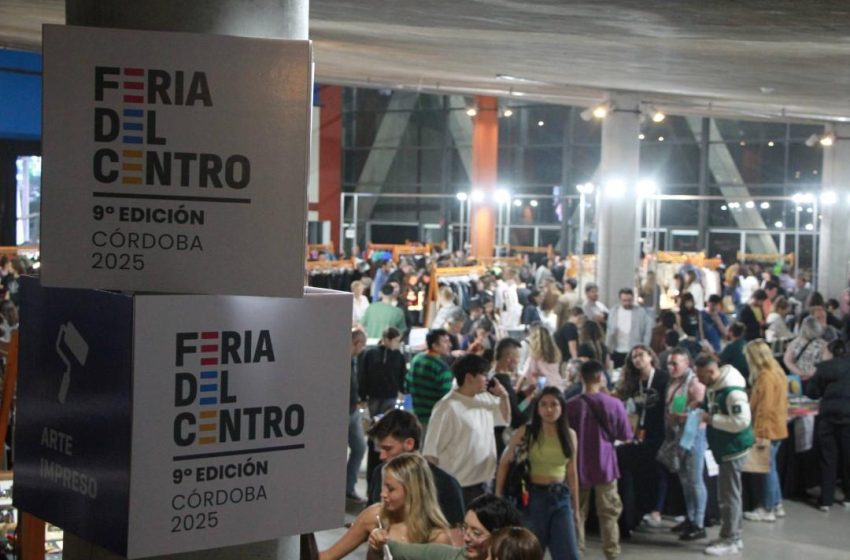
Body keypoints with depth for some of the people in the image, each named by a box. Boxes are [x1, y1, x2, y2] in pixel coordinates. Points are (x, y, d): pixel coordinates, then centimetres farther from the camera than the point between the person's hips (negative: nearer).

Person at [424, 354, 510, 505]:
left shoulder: (485, 398, 5)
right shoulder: (448, 407, -18)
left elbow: (505, 419, 23)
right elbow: (431, 449, -17)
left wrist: (504, 397, 4)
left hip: (482, 482, 8)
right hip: (458, 487, -8)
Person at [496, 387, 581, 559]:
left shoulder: (569, 435, 4)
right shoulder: (525, 432, -6)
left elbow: (572, 472, 10)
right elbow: (504, 463, -2)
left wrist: (576, 507, 13)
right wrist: (498, 496, -6)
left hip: (561, 498, 3)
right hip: (534, 496, -2)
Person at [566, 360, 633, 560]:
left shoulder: (571, 406, -9)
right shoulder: (614, 404, -9)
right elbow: (625, 437, -2)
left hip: (579, 467, 0)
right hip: (605, 466, 0)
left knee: (578, 513, 11)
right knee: (608, 514, 10)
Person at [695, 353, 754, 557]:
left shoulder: (733, 391, -23)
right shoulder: (713, 387, 7)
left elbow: (741, 421, -27)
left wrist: (710, 419, -24)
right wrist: (699, 413, 1)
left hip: (734, 448, -10)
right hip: (724, 448, 10)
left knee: (729, 495, -4)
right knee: (727, 494, 16)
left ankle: (730, 540, 4)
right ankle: (732, 536, 25)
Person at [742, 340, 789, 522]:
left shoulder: (766, 377, -19)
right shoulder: (776, 373, 11)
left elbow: (765, 408, -22)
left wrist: (760, 433, -20)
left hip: (768, 430, -10)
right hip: (777, 429, 10)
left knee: (767, 469, -2)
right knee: (770, 468, 17)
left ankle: (767, 510, 5)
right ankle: (777, 505, 24)